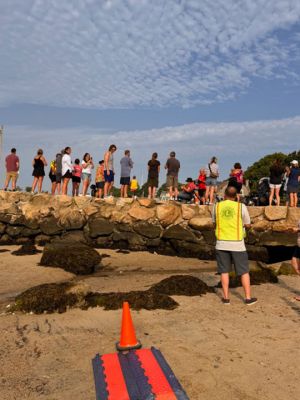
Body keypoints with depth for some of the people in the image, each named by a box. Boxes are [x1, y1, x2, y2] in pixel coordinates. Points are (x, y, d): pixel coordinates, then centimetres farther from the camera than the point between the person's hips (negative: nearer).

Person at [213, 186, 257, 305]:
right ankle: (248, 297, 16)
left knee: (224, 271, 11)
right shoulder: (241, 206, -5)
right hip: (237, 244, -1)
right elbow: (248, 225, 3)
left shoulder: (217, 206, 1)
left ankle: (226, 297, 15)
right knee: (244, 271, 10)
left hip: (222, 244, 2)